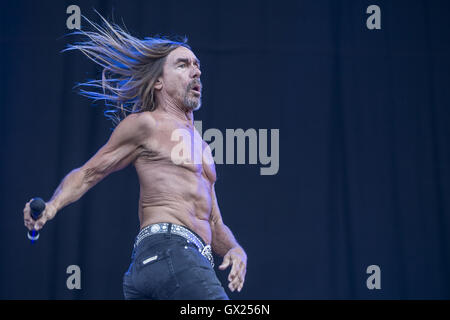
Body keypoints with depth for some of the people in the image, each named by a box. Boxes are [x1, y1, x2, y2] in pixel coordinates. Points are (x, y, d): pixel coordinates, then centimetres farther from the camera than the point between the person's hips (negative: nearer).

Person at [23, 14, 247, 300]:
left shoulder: (202, 147, 29)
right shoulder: (146, 124, 6)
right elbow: (88, 174, 9)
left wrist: (235, 250, 6)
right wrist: (51, 207, -10)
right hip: (167, 251, -9)